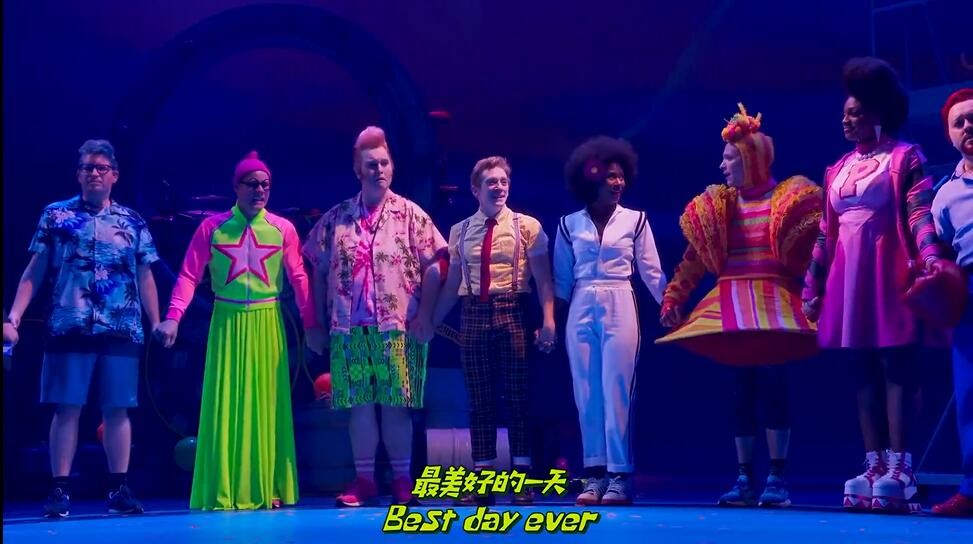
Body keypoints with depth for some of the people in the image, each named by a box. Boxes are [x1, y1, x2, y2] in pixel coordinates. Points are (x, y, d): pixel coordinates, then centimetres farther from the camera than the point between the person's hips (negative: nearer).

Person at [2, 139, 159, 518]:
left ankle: (119, 489, 9)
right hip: (69, 328, -1)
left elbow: (145, 278, 13)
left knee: (117, 409, 3)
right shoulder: (56, 216, 7)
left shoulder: (133, 223, 11)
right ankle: (60, 490, 3)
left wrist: (156, 322, 5)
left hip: (122, 330, 2)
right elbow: (34, 273, 5)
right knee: (67, 408, -2)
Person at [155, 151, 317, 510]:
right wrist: (173, 317, -15)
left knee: (266, 403, 5)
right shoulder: (211, 227, 2)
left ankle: (267, 490, 13)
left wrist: (310, 323, -2)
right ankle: (224, 492, 8)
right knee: (225, 404, 1)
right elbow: (189, 275, -3)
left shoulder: (283, 229, 5)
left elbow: (299, 278, 3)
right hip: (227, 323, -1)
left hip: (267, 324, 1)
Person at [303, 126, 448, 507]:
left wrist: (425, 316, -9)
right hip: (349, 329, 2)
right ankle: (364, 479, 11)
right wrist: (318, 322, 8)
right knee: (358, 404, 3)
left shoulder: (410, 215, 3)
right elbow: (319, 273, 11)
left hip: (398, 328, -2)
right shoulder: (335, 219, 8)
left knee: (396, 405, 0)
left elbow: (434, 266, -2)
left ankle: (402, 479, 10)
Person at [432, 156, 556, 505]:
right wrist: (431, 321, 10)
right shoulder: (460, 231, 10)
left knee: (517, 397, 0)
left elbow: (542, 278, -3)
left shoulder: (526, 226, 2)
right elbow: (452, 283, 13)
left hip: (512, 313, -3)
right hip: (473, 315, 3)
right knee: (479, 399, 5)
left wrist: (548, 320, -13)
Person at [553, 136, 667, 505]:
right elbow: (561, 277, 11)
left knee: (616, 391, -5)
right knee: (587, 394, 2)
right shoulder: (569, 224, 8)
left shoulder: (635, 220, 4)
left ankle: (619, 476, -1)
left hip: (620, 308, -2)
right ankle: (594, 476, 7)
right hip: (581, 311, 2)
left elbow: (651, 271, 3)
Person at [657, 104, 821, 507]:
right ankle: (745, 480, 8)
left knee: (772, 385, -11)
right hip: (730, 305, 5)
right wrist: (673, 297, 5)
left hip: (773, 303, -4)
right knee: (741, 390, 4)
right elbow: (694, 257, 12)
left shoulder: (791, 201, 0)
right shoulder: (715, 207, 13)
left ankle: (777, 479, -6)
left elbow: (813, 249, -5)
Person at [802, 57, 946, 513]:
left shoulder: (904, 157, -1)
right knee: (862, 371, 4)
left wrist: (930, 259, -30)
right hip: (848, 277, 7)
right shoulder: (838, 170, 17)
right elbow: (826, 233, 17)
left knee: (896, 366, -8)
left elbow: (919, 213, -13)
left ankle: (898, 468, -11)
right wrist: (812, 286, 15)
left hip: (889, 272, -7)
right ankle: (874, 466, 7)